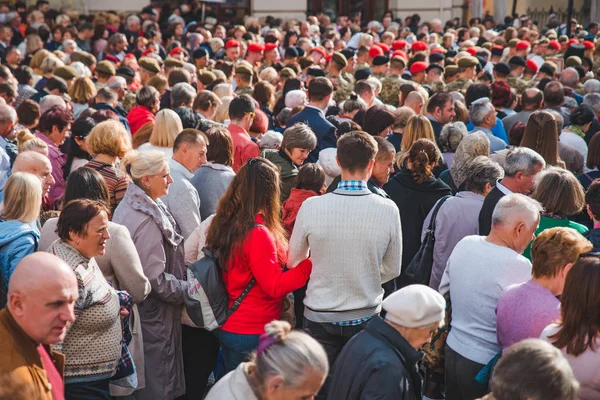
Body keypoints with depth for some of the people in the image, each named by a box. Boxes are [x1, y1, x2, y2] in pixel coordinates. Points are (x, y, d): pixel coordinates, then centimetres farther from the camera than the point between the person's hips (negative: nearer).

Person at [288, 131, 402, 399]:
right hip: (366, 316, 0)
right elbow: (392, 270, -2)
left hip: (319, 316, 0)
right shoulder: (388, 209, -14)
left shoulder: (311, 207, -16)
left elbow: (293, 263, -1)